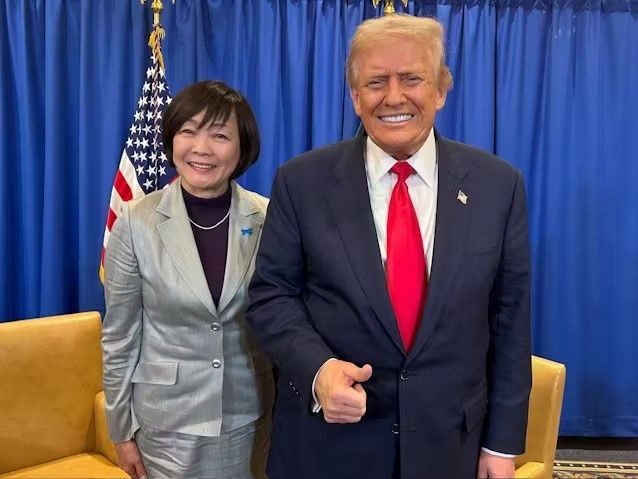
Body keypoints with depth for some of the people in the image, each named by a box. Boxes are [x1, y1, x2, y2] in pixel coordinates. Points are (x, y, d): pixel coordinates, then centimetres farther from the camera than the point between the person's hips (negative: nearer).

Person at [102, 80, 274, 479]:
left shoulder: (268, 219, -7)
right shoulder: (136, 222, -10)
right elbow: (119, 337, -3)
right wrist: (122, 428, 0)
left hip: (251, 415, 1)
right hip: (167, 419, -1)